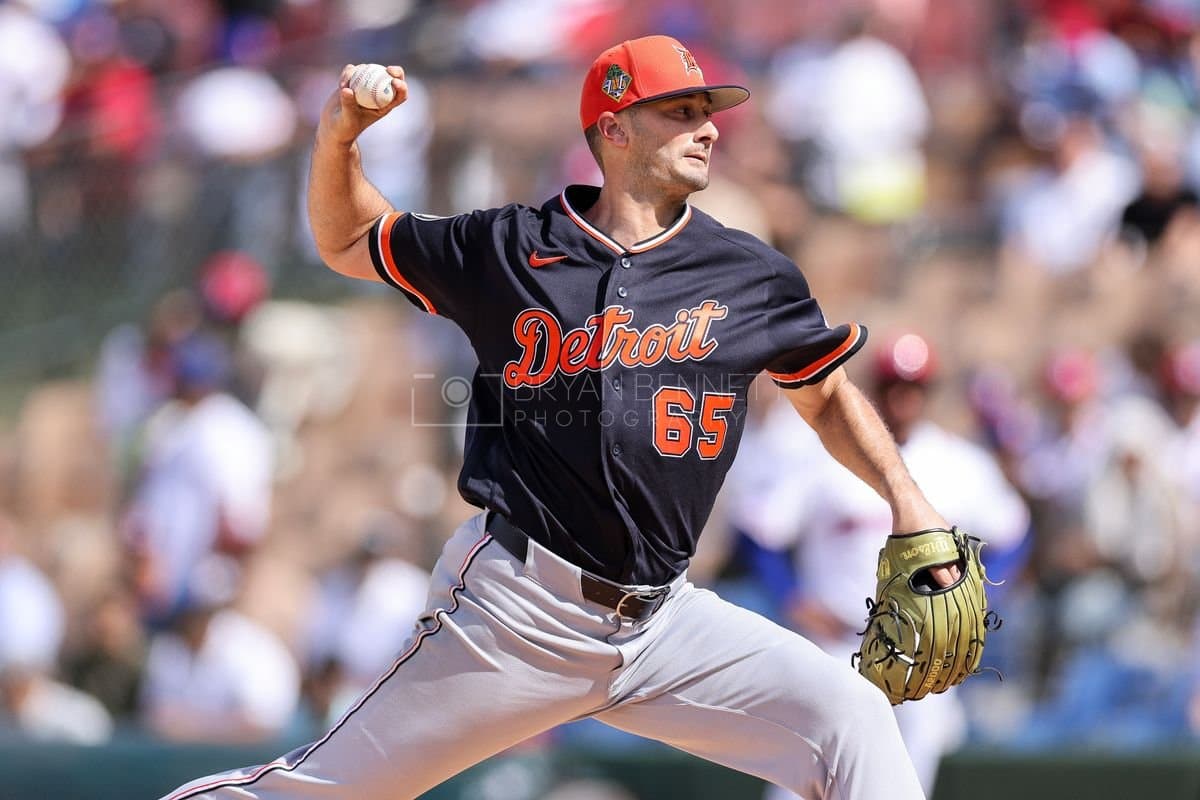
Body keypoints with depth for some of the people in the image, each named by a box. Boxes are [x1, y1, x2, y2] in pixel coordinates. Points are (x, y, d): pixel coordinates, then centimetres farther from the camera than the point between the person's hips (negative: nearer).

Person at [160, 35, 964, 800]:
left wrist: (906, 498, 6)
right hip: (516, 610, -2)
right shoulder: (508, 248, 2)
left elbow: (826, 392, 20)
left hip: (663, 623, 2)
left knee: (853, 720, -15)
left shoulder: (753, 277, 5)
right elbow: (347, 243, 17)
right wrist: (339, 136, -2)